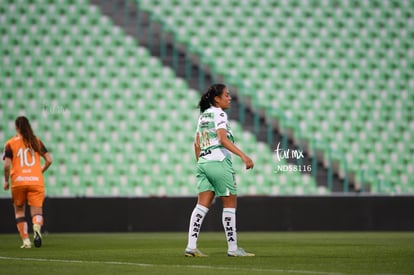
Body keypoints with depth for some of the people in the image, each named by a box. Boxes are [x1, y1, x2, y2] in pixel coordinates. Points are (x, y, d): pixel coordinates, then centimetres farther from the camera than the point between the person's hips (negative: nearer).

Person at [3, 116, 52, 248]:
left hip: (18, 182, -1)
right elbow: (49, 160, 4)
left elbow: (7, 165, -7)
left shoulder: (10, 143, 2)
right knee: (37, 211, -2)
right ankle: (37, 227, -36)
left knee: (19, 211, 15)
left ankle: (26, 240, 6)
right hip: (36, 181, 1)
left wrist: (6, 181, 6)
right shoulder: (36, 141, 9)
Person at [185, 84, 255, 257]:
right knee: (230, 204, 1)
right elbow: (223, 139, -20)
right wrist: (243, 156, -26)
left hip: (203, 162, 8)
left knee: (203, 205, 3)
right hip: (219, 162, -8)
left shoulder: (203, 115, 17)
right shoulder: (219, 114, -7)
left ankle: (191, 246, -6)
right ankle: (232, 248, 4)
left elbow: (197, 143, 18)